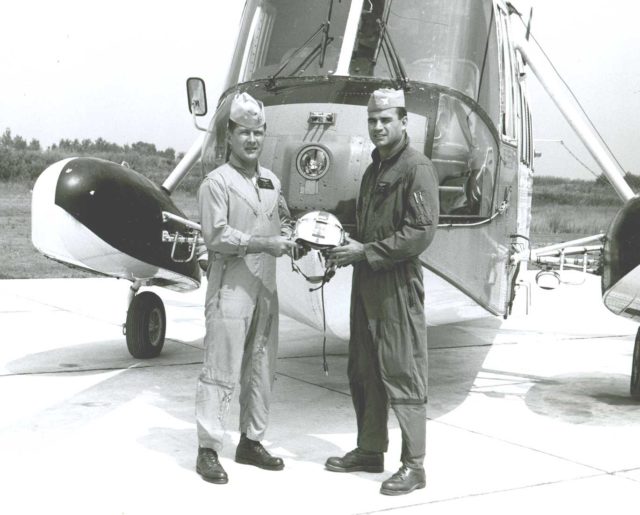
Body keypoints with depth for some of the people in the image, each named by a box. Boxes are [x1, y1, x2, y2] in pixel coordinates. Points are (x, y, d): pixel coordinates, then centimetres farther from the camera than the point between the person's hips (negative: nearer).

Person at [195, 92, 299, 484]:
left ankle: (252, 441, 25)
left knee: (262, 368, 12)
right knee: (221, 371, -5)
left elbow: (283, 221, 21)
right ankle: (208, 450, 3)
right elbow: (217, 236, -15)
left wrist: (290, 237, -1)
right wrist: (264, 244, -21)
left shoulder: (272, 181, 15)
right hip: (230, 287, -7)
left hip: (266, 287, 7)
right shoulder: (217, 182, -6)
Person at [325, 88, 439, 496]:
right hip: (366, 283, 9)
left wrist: (366, 252, -16)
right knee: (363, 371, 14)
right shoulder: (375, 168, 18)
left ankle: (414, 465, 3)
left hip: (398, 286, -9)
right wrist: (348, 245, 7)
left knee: (403, 374, -4)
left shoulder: (417, 168, -10)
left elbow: (421, 232, -18)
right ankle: (370, 450, 27)